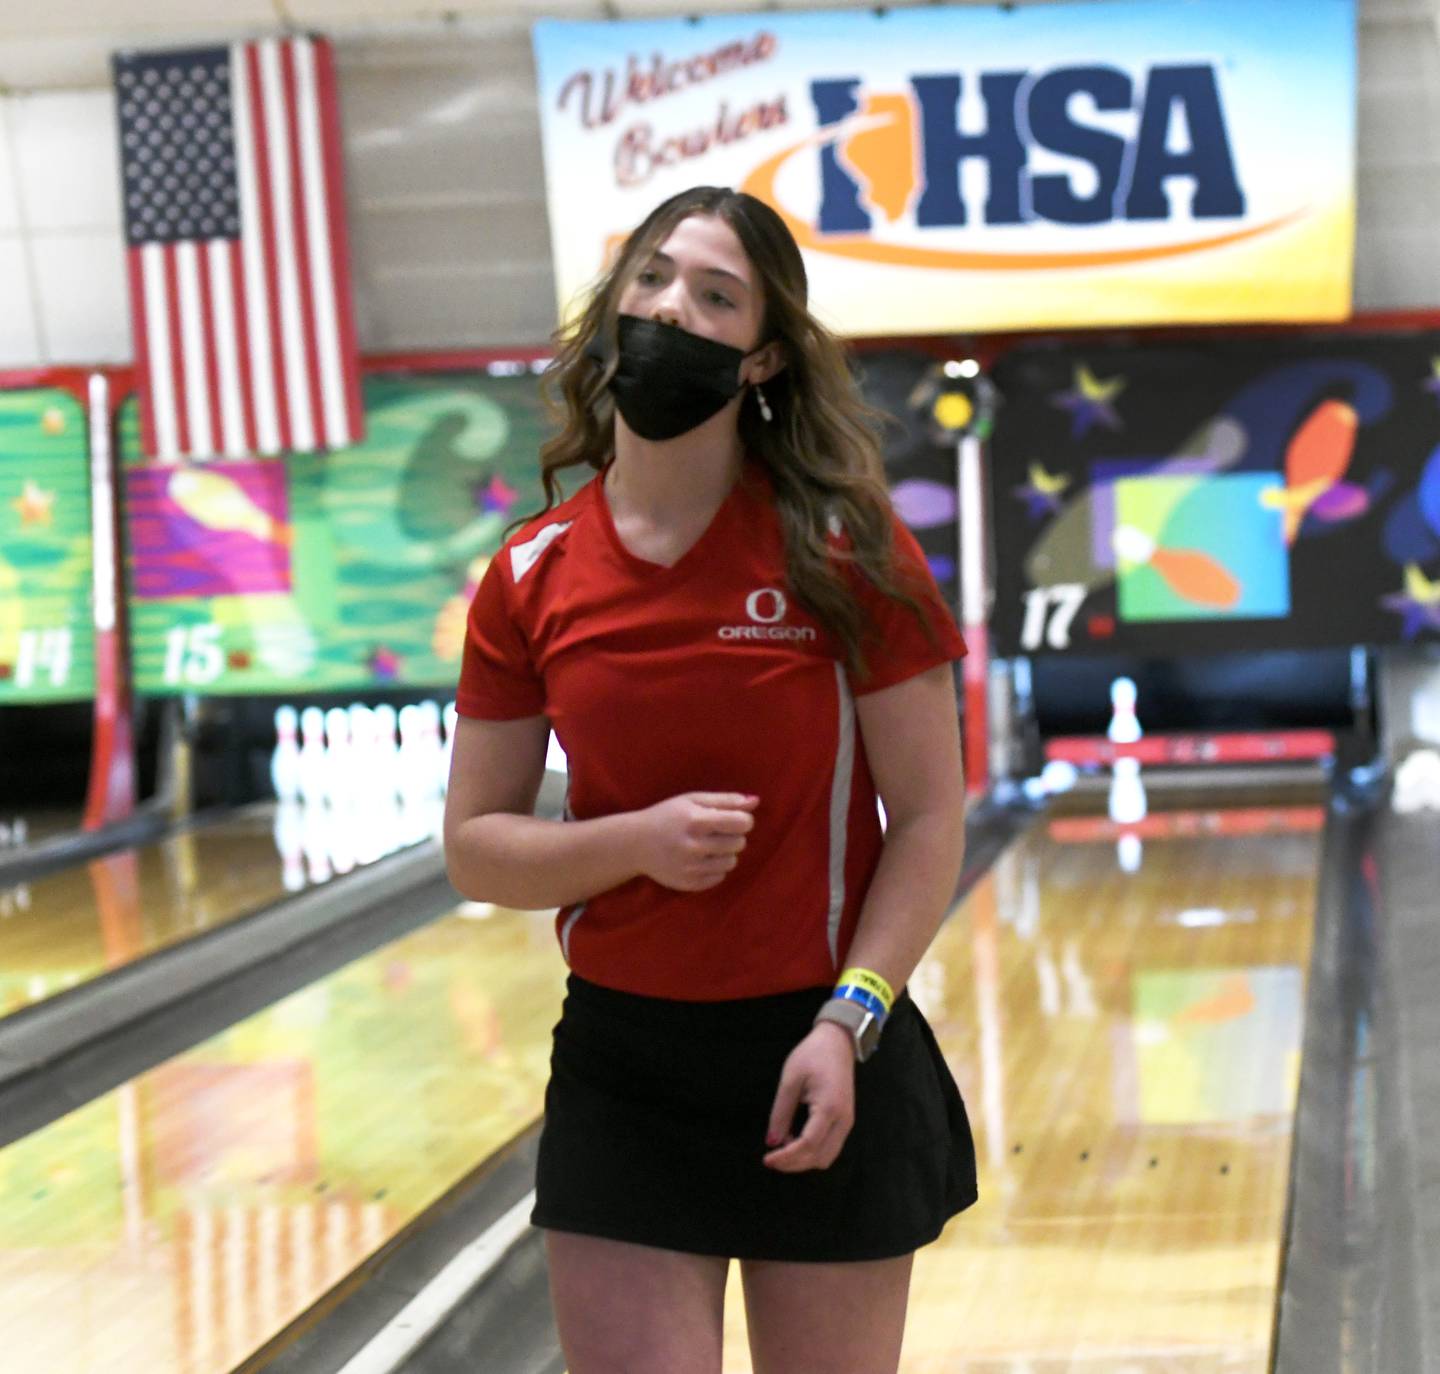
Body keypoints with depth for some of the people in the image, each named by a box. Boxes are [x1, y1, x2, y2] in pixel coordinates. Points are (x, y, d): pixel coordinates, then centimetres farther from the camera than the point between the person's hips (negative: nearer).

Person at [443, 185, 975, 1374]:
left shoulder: (842, 552, -7)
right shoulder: (534, 578, 0)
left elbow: (930, 821, -6)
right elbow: (476, 850, 3)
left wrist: (847, 1023, -17)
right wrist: (638, 842, -15)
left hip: (823, 1065, -2)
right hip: (622, 1065, 2)